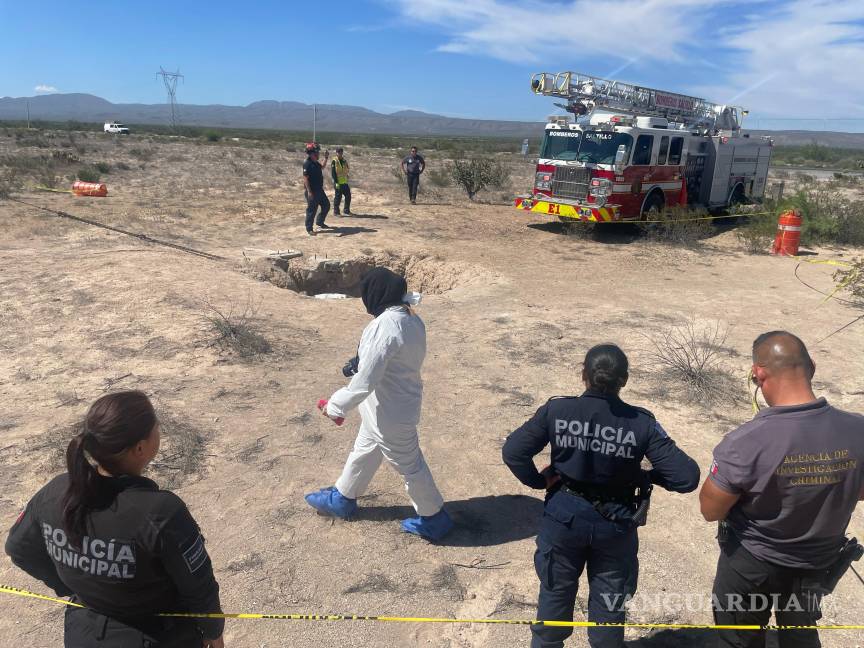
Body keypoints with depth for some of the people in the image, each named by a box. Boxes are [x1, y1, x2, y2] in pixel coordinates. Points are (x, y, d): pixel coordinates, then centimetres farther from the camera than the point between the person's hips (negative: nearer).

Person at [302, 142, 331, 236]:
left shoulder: (316, 163, 9)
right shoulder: (307, 164, -19)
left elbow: (322, 166, 34)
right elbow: (305, 179, -22)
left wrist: (326, 158, 21)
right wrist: (309, 192, -26)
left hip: (319, 190, 10)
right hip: (312, 191, -10)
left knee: (326, 205, 18)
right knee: (311, 210, -2)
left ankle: (320, 223, 33)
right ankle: (309, 229, 9)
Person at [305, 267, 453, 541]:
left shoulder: (385, 327, -31)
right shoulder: (412, 319, -3)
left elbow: (365, 380, -29)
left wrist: (336, 405, -15)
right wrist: (361, 361, 6)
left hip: (390, 414, -9)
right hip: (392, 406, 9)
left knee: (410, 466, 10)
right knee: (363, 452, 26)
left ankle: (434, 519, 29)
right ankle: (341, 499, 47)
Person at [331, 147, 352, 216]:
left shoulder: (344, 161, 12)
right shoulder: (334, 161, -7)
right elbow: (333, 173, -12)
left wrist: (347, 179, 16)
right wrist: (336, 182, -17)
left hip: (345, 182, 6)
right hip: (338, 183, -6)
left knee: (348, 196, 4)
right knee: (338, 197, -2)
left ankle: (347, 211, 15)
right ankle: (336, 212, 8)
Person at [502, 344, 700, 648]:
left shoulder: (556, 410, -17)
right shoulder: (642, 423, -18)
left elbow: (513, 451, -19)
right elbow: (687, 477, -18)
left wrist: (538, 480, -4)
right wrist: (649, 476, -1)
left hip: (564, 517, 1)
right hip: (616, 525, 0)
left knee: (555, 592, 23)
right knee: (610, 601, 22)